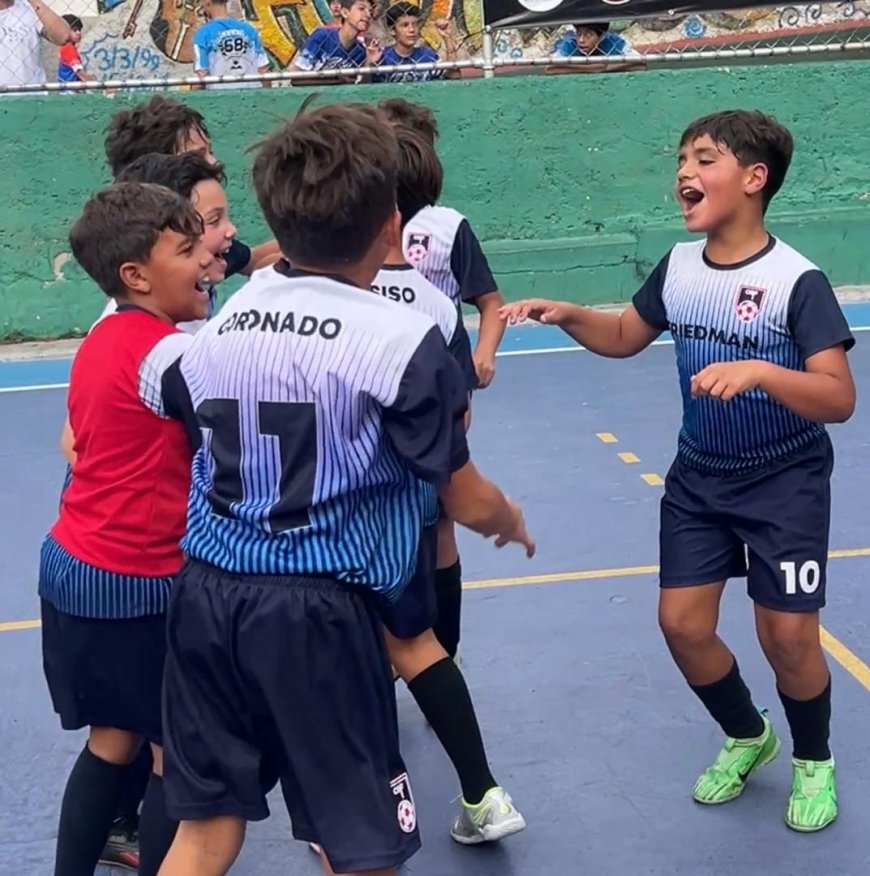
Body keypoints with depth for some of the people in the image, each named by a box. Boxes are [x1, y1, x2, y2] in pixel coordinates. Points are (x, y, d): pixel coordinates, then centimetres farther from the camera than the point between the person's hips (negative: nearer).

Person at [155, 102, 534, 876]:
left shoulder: (218, 325, 3)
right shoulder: (402, 339, -12)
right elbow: (468, 503, -5)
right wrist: (513, 522, 18)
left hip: (207, 591, 6)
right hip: (318, 608, -5)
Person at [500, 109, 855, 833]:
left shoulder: (797, 281, -20)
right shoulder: (678, 267, -4)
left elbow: (840, 399, -26)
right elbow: (624, 337, 14)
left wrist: (760, 371, -41)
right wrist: (565, 315, -4)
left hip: (785, 481, -5)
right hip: (699, 476, 5)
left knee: (788, 636, -3)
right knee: (682, 623, 3)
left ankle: (814, 761, 27)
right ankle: (747, 736, 31)